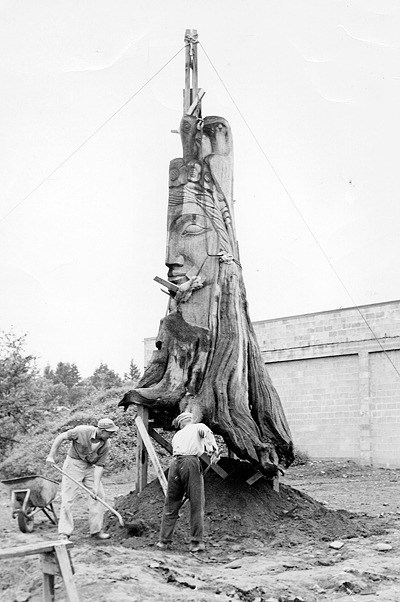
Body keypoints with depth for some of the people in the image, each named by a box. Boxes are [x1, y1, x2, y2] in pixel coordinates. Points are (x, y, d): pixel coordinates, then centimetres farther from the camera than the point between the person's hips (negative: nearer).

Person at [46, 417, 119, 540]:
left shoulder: (106, 445, -14)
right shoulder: (82, 431, -26)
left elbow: (99, 466, -12)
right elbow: (61, 437, -15)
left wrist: (96, 486, -20)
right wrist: (51, 456, -16)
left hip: (90, 467, 4)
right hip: (74, 464, -4)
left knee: (99, 496, 1)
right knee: (68, 498, -7)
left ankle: (96, 530, 12)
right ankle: (64, 533, 2)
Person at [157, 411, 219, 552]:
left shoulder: (177, 435, 31)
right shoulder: (198, 426, 17)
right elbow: (207, 432, -6)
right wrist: (213, 450, -14)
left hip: (175, 463, 4)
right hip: (191, 462, -4)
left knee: (170, 505, 11)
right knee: (197, 505, 1)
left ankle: (164, 541, 14)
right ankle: (196, 542, 0)